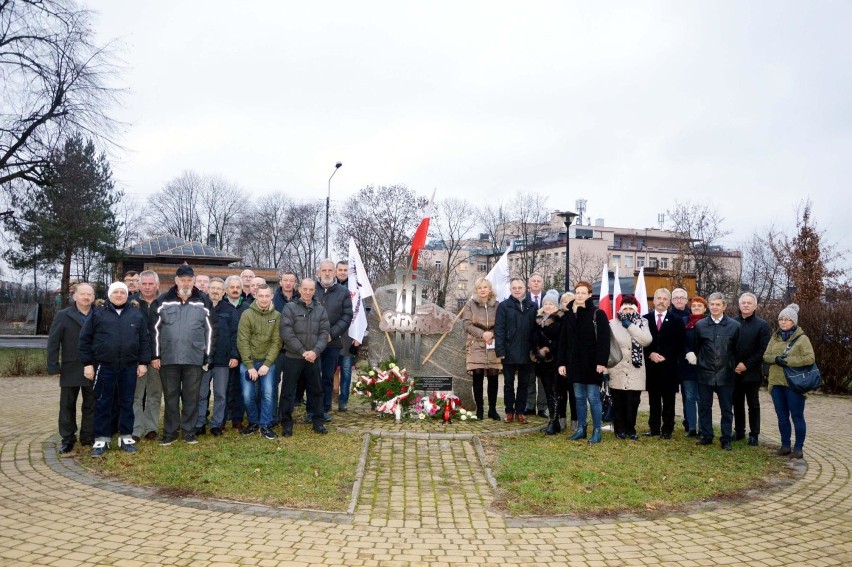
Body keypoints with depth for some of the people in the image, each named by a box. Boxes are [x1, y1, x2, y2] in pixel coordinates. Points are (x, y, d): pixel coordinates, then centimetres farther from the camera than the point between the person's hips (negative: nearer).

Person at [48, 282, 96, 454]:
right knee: (67, 406, 8)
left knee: (91, 405, 9)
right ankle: (67, 439, 19)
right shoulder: (63, 316, -2)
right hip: (70, 369, -1)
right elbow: (53, 343, -3)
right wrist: (53, 367, -8)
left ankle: (88, 437, 21)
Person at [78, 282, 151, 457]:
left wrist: (143, 362, 2)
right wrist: (87, 363, -3)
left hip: (129, 367, 1)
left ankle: (126, 437, 18)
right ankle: (101, 439, 14)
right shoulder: (98, 313, 2)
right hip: (104, 367, -1)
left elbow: (145, 340, 7)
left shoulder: (136, 314, 6)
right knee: (103, 403, 5)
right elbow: (85, 339, 2)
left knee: (127, 403, 8)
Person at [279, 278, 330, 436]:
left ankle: (318, 421, 23)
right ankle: (287, 423, 13)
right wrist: (303, 351, -15)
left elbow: (324, 333, 2)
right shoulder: (290, 307, -3)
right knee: (288, 391, 3)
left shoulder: (321, 310, 8)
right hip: (293, 357, -3)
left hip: (313, 357, 3)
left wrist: (315, 351, -14)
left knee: (316, 390, 11)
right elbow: (286, 333, -11)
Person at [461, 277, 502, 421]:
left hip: (493, 345, 1)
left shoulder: (496, 305, 6)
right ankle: (479, 409, 9)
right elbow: (466, 324, -4)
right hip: (476, 345, -1)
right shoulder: (470, 304, 3)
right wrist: (482, 334, -14)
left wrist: (492, 333, -12)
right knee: (477, 376, -2)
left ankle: (492, 409, 12)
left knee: (493, 377, 1)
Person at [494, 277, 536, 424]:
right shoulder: (504, 306, -2)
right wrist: (500, 350, -13)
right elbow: (499, 329, -6)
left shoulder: (532, 306, 6)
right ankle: (509, 411, 18)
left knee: (523, 383, 10)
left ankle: (520, 412, 20)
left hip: (526, 353, 3)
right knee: (509, 383, 8)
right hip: (509, 353, -2)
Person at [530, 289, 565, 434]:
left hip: (555, 361, -6)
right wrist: (535, 352, -2)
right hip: (542, 362, 6)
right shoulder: (538, 320, 14)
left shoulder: (561, 320, -5)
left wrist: (546, 350, -12)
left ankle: (553, 423, -5)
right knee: (548, 392, 9)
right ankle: (554, 422, 15)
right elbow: (533, 339, 13)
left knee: (555, 392, -7)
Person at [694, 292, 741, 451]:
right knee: (704, 407, 8)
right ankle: (705, 436, 20)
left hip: (726, 375, -1)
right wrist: (700, 363, 8)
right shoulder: (700, 325, 1)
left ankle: (726, 439, 16)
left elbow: (738, 350, 6)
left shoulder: (734, 326, -1)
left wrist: (734, 366, 5)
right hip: (705, 374, 1)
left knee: (727, 408, 6)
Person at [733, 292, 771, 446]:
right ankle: (739, 431, 23)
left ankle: (754, 434, 17)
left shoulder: (762, 325, -4)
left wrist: (746, 365, -14)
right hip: (734, 372, 2)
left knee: (753, 405, 8)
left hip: (752, 372, -2)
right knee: (737, 403, 12)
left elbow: (763, 350, -8)